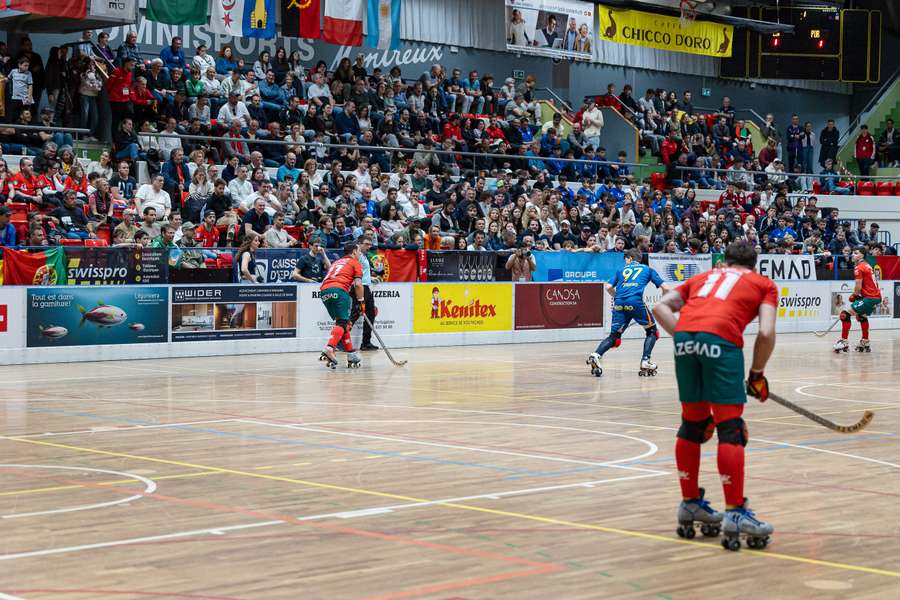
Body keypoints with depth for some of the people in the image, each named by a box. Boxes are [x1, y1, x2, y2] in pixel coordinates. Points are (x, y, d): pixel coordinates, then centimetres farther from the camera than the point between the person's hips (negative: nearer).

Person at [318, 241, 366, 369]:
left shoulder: (337, 262, 34)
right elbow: (358, 284, 0)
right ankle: (329, 349, -34)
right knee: (342, 323, -11)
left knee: (343, 322, 16)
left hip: (324, 291, 7)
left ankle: (352, 356, 15)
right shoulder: (355, 262, 14)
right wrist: (361, 301, 6)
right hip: (339, 290, -7)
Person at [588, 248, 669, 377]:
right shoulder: (648, 269, 24)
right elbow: (665, 288, 18)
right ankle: (645, 362, 2)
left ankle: (596, 355, -17)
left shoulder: (621, 270, 27)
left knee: (614, 336, 8)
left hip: (619, 303, 2)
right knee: (652, 331, 17)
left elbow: (609, 288, 18)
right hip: (635, 302, -2)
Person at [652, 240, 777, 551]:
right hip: (722, 340, -4)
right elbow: (766, 333, 6)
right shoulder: (764, 284, 24)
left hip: (684, 337, 4)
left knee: (692, 423, 17)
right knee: (730, 428, -1)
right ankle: (735, 513, -2)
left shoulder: (704, 276, 34)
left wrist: (683, 335, 13)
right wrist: (757, 374, 16)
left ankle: (690, 503, 27)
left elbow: (661, 306, 20)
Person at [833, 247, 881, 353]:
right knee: (861, 316, 33)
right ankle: (865, 343, 38)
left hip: (869, 297, -10)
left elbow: (858, 287, -15)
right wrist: (856, 295, 12)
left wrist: (854, 296, 5)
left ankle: (843, 342, -13)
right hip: (877, 297, 10)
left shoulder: (859, 268, -12)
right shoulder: (867, 265, 17)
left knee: (846, 314, -11)